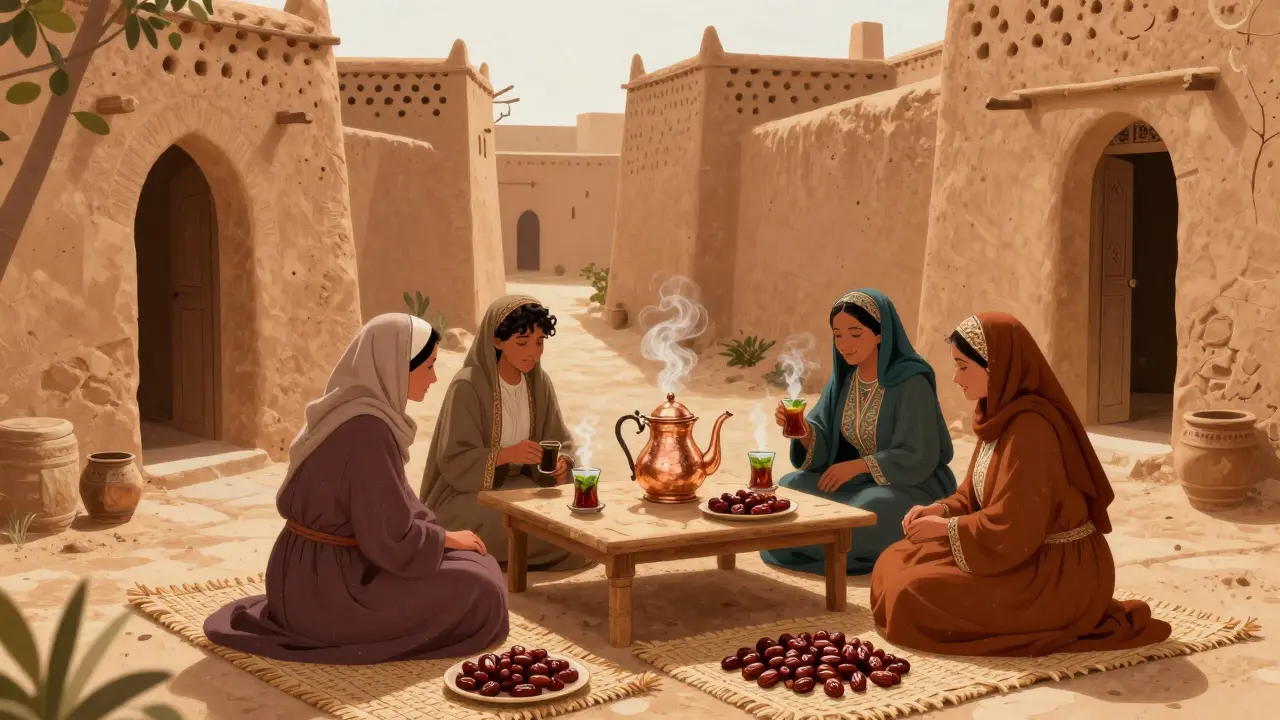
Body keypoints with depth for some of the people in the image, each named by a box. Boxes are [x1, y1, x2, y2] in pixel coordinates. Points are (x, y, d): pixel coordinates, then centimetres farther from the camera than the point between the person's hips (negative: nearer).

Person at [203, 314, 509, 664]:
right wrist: (445, 538, -5)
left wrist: (438, 536, 10)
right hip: (327, 587, -10)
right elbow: (390, 536, -22)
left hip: (312, 573, 10)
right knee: (478, 589, -8)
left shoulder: (349, 410, 7)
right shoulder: (368, 428, -24)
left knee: (467, 562, 18)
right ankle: (339, 631, -1)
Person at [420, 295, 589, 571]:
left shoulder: (539, 383, 0)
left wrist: (560, 465, -20)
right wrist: (506, 454, -35)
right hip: (467, 492, -6)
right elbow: (453, 461, -21)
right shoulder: (468, 386, -19)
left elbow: (560, 442, 4)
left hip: (517, 486, 7)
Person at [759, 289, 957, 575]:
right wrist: (803, 430, -24)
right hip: (859, 477, 7)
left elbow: (918, 458, -20)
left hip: (913, 484, -7)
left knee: (867, 511, -36)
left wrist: (857, 466, -21)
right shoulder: (844, 377, 1)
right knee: (791, 488, -12)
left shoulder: (911, 383, -20)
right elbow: (823, 443, -1)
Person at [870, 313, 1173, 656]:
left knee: (915, 595, -17)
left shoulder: (1029, 427, -25)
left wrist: (946, 528, -14)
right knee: (897, 565, 9)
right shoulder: (1002, 415, 6)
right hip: (1031, 557, 10)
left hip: (1056, 574, -10)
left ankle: (1051, 618, -4)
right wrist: (941, 510, -4)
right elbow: (979, 494, 15)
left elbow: (1014, 528, -26)